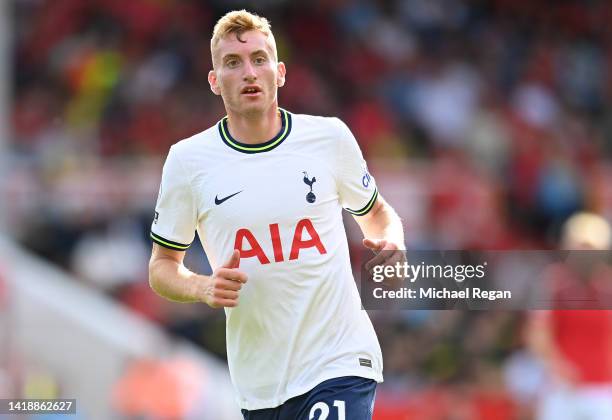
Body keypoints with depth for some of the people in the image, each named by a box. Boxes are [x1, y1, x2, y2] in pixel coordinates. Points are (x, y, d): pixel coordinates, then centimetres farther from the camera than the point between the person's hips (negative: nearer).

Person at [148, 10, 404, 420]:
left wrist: (390, 243, -5)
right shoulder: (187, 160, 0)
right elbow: (162, 267, 8)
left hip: (340, 366, -2)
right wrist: (205, 288, -12)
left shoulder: (329, 136, 0)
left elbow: (376, 213, 17)